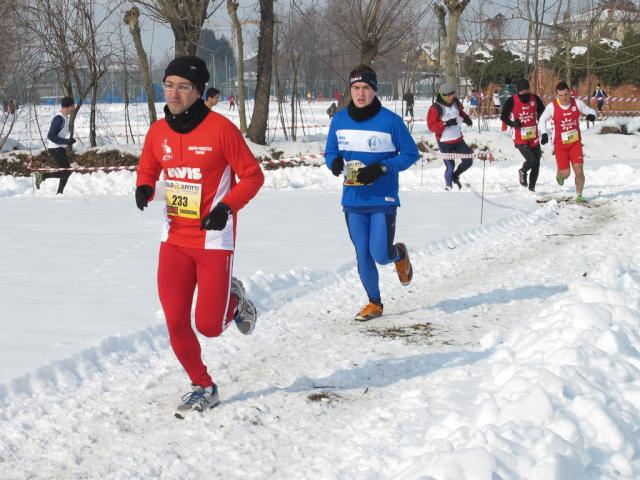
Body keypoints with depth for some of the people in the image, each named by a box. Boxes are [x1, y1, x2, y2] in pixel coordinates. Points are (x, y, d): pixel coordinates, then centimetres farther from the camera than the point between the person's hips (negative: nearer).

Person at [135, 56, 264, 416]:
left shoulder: (220, 129, -12)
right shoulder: (158, 132, 3)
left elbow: (252, 175, -7)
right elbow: (148, 170, 18)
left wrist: (226, 207, -20)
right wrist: (144, 189, -5)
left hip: (214, 240, -4)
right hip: (174, 240, 4)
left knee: (209, 326, -5)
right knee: (175, 321, -1)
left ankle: (233, 300, 31)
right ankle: (203, 388, 18)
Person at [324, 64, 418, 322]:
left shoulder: (390, 121, -10)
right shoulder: (339, 120, 2)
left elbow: (410, 154, -4)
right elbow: (330, 152, 13)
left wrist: (381, 168, -17)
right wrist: (335, 162, -12)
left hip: (383, 200, -4)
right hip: (352, 201, 4)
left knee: (380, 255, -8)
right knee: (362, 255, 7)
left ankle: (399, 255, 28)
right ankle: (374, 303, 25)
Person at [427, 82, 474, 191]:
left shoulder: (456, 103, 2)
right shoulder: (435, 108, -16)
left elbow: (461, 112, 23)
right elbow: (431, 126, -18)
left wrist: (466, 118, 2)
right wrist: (445, 124, -29)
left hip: (458, 140, 6)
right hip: (445, 142, -6)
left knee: (468, 161, 3)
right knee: (450, 166, -3)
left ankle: (455, 176, 30)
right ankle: (448, 186, 18)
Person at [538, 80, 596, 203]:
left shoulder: (577, 103, -6)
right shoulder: (552, 107, -10)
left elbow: (590, 111, 7)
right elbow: (542, 120, 5)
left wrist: (591, 115, -17)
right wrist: (544, 133, -10)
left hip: (575, 143, 1)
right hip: (560, 144, -1)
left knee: (579, 171, -9)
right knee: (565, 173, -3)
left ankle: (579, 195, 8)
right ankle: (559, 174, 35)